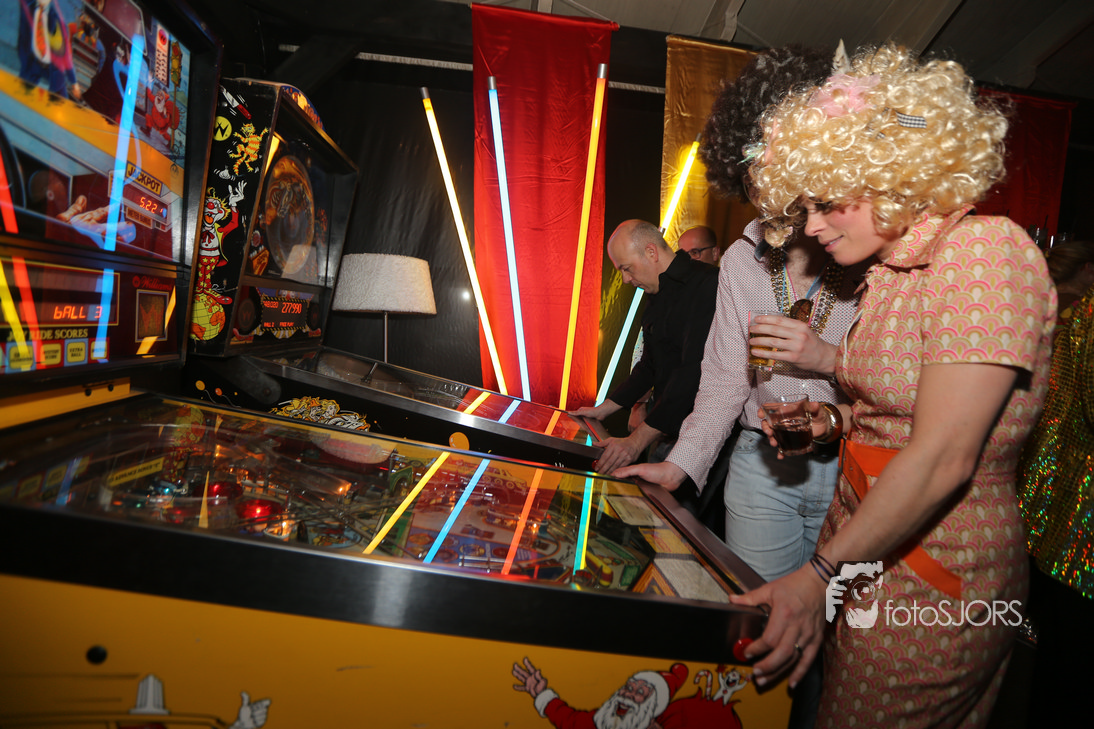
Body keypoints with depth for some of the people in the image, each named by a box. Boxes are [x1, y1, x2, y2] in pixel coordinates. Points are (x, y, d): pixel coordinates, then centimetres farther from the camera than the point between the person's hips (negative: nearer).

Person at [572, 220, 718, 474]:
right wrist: (603, 409, 19)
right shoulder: (659, 295, 16)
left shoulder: (705, 285, -16)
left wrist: (637, 440, -28)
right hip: (663, 432, 8)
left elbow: (695, 372, -25)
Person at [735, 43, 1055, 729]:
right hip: (861, 542, 7)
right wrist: (833, 420, -1)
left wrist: (818, 575, -22)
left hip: (934, 574, -7)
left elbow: (943, 459, -25)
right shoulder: (892, 268, 8)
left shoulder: (987, 249, -18)